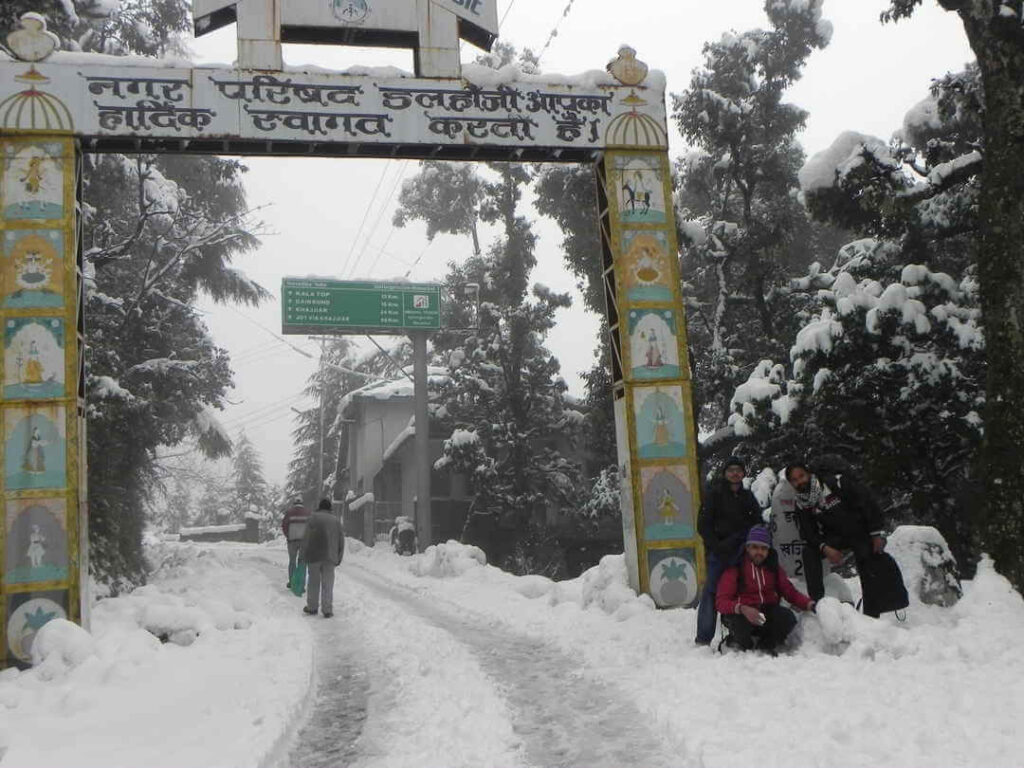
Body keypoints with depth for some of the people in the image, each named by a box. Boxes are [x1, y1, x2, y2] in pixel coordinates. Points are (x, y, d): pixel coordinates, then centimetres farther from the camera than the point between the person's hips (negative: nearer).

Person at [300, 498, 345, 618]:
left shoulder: (314, 517, -2)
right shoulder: (336, 520, 8)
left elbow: (306, 538, -8)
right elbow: (341, 541, 8)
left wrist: (303, 555, -2)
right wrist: (338, 559, 16)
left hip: (314, 555, -2)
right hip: (329, 557, 2)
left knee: (313, 582, 9)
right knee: (327, 584, 3)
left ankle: (312, 607, 16)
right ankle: (327, 610, -1)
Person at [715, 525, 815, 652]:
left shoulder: (774, 568, 7)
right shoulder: (735, 568, -9)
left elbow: (790, 592, 6)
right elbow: (721, 601, -16)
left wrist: (810, 604, -14)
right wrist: (742, 609, -35)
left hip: (767, 611, 4)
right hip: (741, 614, -4)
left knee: (788, 618, -26)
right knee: (739, 621, -37)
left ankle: (766, 646, 3)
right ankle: (745, 647, 0)